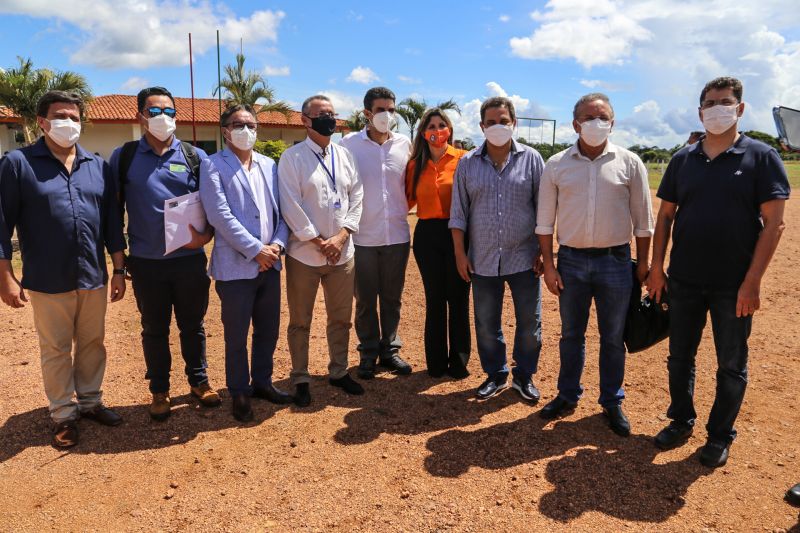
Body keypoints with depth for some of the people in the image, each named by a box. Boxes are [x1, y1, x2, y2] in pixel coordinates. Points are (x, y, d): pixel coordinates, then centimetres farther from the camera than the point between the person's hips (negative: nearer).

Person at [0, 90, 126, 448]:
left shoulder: (97, 166, 6)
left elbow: (112, 220, 8)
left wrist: (119, 269, 5)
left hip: (94, 277, 3)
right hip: (47, 281, -3)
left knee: (93, 344, 15)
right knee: (56, 350, 10)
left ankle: (90, 402, 32)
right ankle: (63, 414, 24)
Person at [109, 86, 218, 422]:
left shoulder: (195, 156, 2)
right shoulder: (123, 157, 1)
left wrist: (206, 234, -13)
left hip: (190, 259, 0)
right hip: (146, 263, 0)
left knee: (192, 325, 13)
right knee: (154, 329, 12)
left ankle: (199, 381, 32)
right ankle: (159, 391, 29)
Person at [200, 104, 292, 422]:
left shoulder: (269, 166, 11)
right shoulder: (213, 166, -5)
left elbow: (282, 210, 9)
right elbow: (220, 216, -14)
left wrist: (277, 244, -8)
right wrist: (256, 249, -16)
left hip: (270, 264, 5)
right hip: (235, 267, -5)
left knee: (268, 330, 15)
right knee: (236, 336, 7)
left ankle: (262, 382, 34)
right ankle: (239, 393, 25)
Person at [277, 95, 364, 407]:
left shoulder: (344, 155, 8)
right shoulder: (292, 157, -6)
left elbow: (356, 197, 5)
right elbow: (291, 206, -11)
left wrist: (341, 236, -7)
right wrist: (318, 242, -13)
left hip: (342, 252, 4)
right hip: (304, 253, -4)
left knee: (341, 318, 14)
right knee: (300, 322, 8)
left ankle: (338, 372, 31)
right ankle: (300, 380, 22)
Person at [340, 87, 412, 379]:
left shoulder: (404, 144, 3)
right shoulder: (350, 143, -4)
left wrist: (401, 210, 6)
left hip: (397, 234, 2)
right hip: (363, 236, -2)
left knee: (392, 298, 12)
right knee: (365, 300, 8)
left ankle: (390, 349, 27)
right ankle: (368, 353, 23)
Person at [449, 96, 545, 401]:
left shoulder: (531, 159, 1)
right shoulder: (468, 163, 4)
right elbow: (458, 212, 5)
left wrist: (544, 251, -2)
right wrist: (460, 253, 0)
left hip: (524, 258, -1)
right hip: (483, 260, 1)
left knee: (529, 323, 9)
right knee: (486, 325, 11)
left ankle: (524, 376, 29)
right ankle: (496, 375, 31)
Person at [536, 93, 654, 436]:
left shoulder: (629, 163, 0)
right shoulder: (557, 165, 1)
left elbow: (642, 218, 4)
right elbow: (545, 220, 2)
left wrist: (643, 262, 2)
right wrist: (548, 265, -2)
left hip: (615, 260, 0)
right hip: (571, 259, 1)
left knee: (613, 338, 9)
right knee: (571, 333, 13)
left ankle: (612, 403, 25)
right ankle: (567, 396, 29)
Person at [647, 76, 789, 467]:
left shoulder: (761, 157, -4)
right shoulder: (683, 159, 5)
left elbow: (773, 223, -8)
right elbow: (665, 216, 8)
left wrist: (752, 281, -14)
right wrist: (656, 269, 2)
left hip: (734, 285, -3)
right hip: (684, 280, 3)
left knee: (731, 365, 11)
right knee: (680, 357, 14)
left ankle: (720, 435, 28)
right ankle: (681, 421, 32)